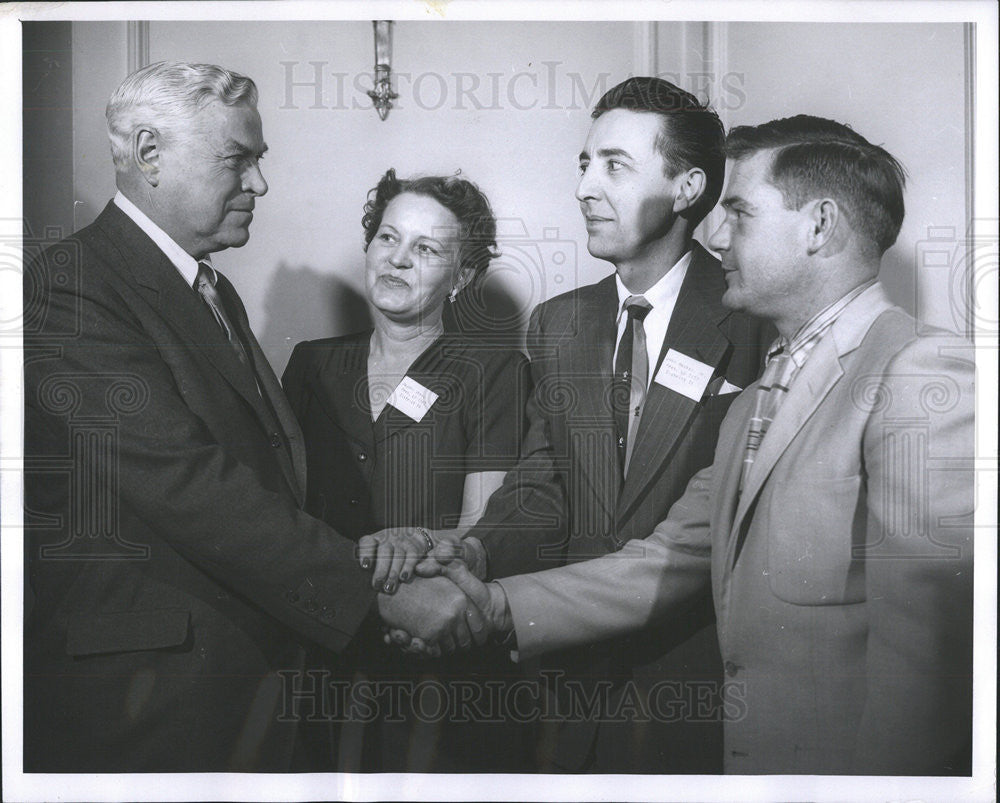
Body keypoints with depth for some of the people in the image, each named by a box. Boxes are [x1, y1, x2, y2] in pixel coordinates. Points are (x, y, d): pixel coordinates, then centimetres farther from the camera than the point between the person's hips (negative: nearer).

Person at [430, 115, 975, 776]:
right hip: (749, 755, 8)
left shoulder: (927, 375, -16)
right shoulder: (756, 401, 14)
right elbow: (672, 560, 10)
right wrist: (501, 608, 2)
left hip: (849, 767, -8)